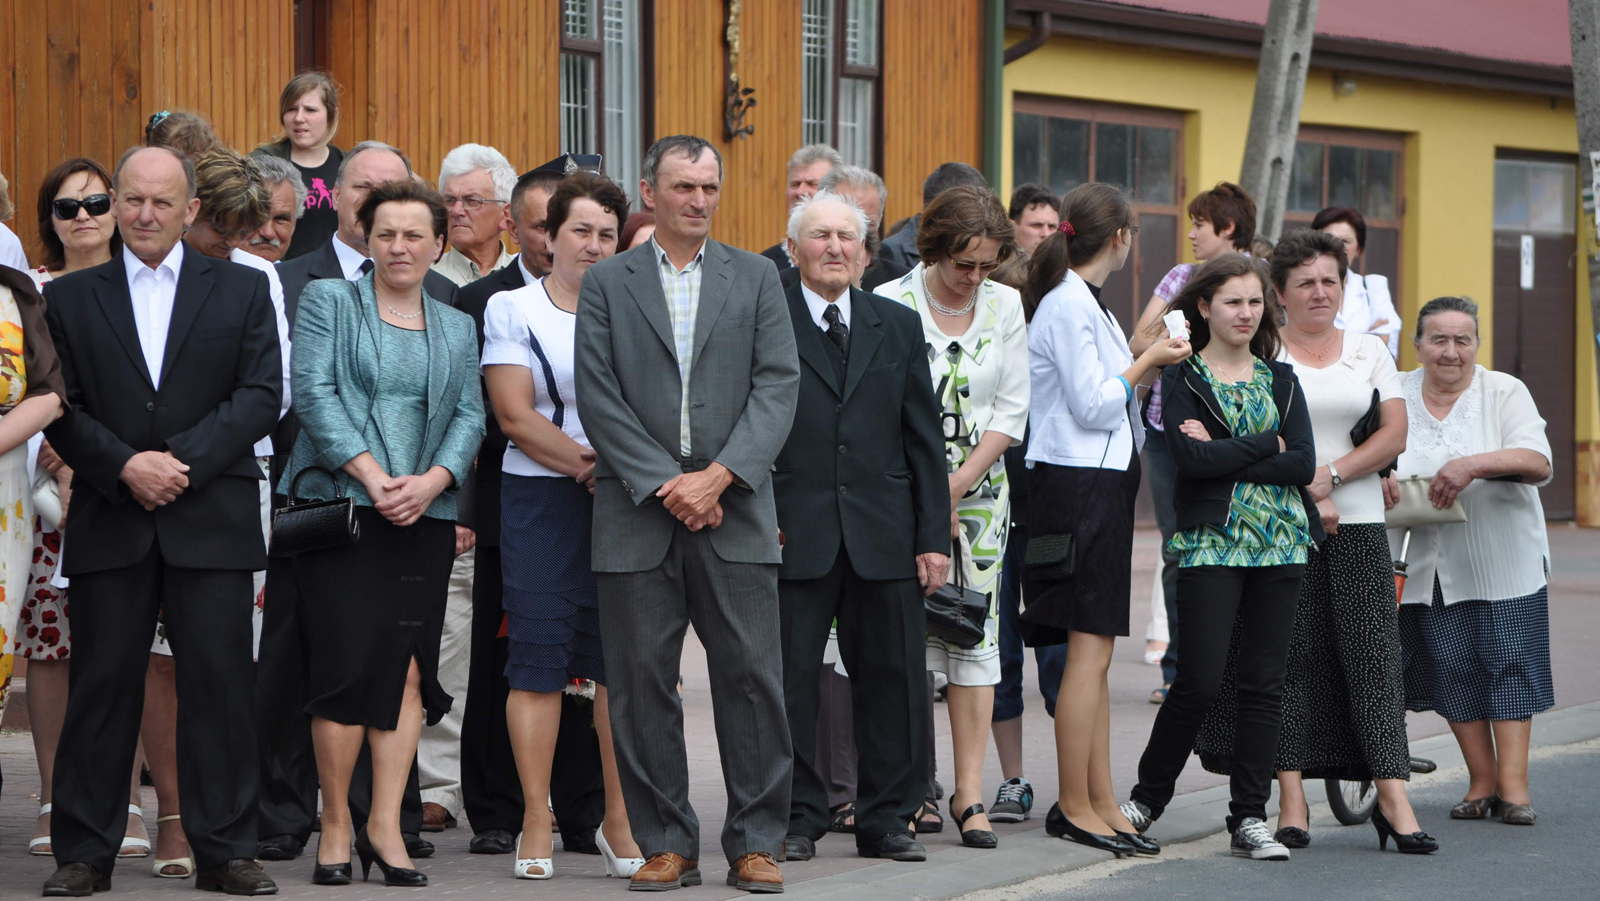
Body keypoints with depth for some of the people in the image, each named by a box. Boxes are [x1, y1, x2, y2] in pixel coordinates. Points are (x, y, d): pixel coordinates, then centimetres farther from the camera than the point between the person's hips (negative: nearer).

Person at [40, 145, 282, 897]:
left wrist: (183, 461, -11)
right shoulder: (69, 298, 11)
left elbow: (261, 397, 0)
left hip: (212, 521, 0)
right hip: (109, 522, 1)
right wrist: (126, 466, -12)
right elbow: (60, 409, 3)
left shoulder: (242, 291, 9)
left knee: (219, 685, 0)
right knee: (101, 685, 2)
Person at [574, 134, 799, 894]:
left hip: (734, 513, 0)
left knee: (753, 677, -1)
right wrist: (663, 484, -10)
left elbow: (778, 384, 1)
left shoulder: (756, 278, 10)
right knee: (641, 682, 1)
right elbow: (599, 398, -1)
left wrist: (719, 475, -11)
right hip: (637, 516, 0)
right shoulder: (606, 283, 7)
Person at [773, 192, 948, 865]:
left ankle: (886, 820, 15)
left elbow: (925, 440, 11)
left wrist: (934, 537, 5)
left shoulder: (899, 326, 12)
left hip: (884, 535, 3)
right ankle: (796, 818, 11)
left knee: (891, 680, 6)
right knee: (790, 680, 0)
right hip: (795, 533, -3)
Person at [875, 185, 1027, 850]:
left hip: (979, 487, 3)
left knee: (976, 629, -2)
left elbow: (1011, 411, 4)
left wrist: (958, 484, -5)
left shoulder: (1005, 306, 5)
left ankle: (969, 793, -1)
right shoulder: (892, 304, -6)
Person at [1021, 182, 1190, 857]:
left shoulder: (1081, 302, 17)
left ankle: (1101, 803, 13)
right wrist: (1148, 362, -6)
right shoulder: (1067, 305, -13)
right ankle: (1074, 807, -5)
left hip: (1101, 482, 10)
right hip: (1079, 486, -10)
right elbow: (1093, 405, -17)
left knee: (1094, 651, 10)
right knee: (1088, 648, -9)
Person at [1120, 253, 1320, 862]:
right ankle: (1147, 798, 10)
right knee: (1200, 678, -9)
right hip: (1211, 543, -4)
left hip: (1280, 542, 4)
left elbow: (1304, 464, 0)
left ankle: (1249, 818, 8)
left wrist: (1225, 456, -8)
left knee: (1264, 682, 2)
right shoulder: (1182, 380, 3)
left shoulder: (1281, 379, 14)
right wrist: (1268, 446, -7)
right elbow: (1190, 458, -14)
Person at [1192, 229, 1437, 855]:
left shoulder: (1370, 352, 13)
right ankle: (1292, 801, 0)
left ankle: (1392, 798, -6)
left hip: (1358, 525, 2)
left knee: (1371, 652, -4)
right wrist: (1308, 495, -13)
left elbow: (1394, 434, 4)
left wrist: (1331, 474, -10)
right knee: (1288, 654, -3)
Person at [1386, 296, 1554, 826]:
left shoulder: (1506, 393, 0)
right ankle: (1482, 782, 11)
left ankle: (1513, 787, -2)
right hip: (1425, 568, 2)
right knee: (1453, 672, 1)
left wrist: (1474, 464, -28)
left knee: (1507, 665, -5)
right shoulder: (1396, 396, 7)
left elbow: (1538, 463, -13)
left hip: (1502, 563, -2)